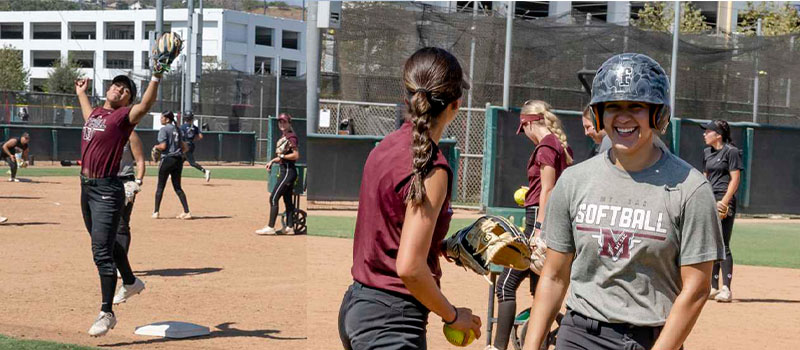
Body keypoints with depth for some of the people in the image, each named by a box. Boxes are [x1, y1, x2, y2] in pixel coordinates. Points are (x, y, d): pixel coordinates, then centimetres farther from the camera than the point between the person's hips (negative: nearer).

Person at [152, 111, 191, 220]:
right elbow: (184, 147, 14)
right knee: (177, 187, 9)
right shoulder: (178, 129, 15)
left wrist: (155, 146, 2)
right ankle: (187, 212, -1)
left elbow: (163, 146, -17)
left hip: (167, 159, -7)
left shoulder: (164, 129, -8)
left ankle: (156, 212, 7)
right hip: (178, 160, 7)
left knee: (160, 186, 4)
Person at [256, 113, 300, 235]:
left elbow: (296, 155, -20)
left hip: (288, 171, -10)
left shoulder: (291, 137, -13)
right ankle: (290, 227, 14)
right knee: (287, 200, 11)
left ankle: (270, 227, -9)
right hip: (284, 170, 10)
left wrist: (281, 156, -18)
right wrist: (272, 161, 13)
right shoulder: (283, 137, 15)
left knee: (274, 198, -10)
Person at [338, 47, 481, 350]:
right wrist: (453, 316, -9)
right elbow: (409, 268, -22)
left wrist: (443, 247, 16)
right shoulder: (432, 169, -18)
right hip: (391, 324, -8)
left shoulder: (386, 146, 6)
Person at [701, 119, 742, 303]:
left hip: (724, 201, -8)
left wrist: (724, 201, -18)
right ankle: (713, 287, 17)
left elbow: (735, 179, -11)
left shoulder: (731, 151, -7)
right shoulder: (707, 152, 16)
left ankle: (726, 289, -8)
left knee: (722, 245, -10)